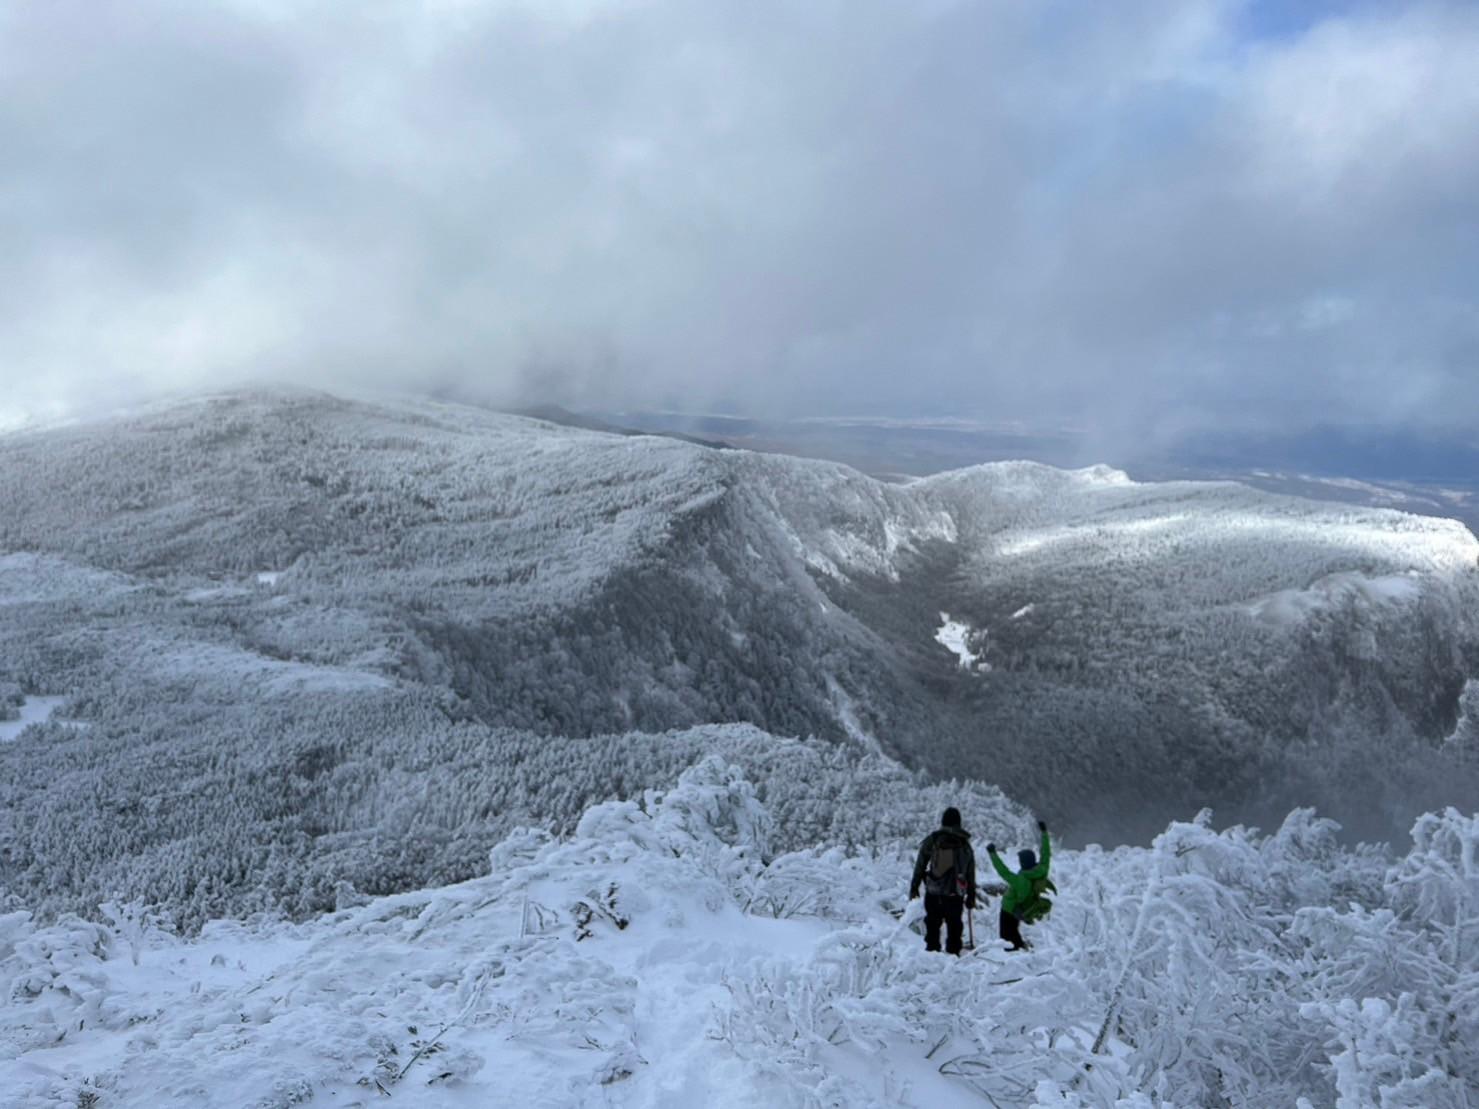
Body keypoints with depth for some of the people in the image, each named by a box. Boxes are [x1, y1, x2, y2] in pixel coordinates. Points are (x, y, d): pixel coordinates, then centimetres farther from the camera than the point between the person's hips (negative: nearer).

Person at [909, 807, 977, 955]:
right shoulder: (965, 844, 4)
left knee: (932, 925, 10)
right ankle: (953, 953, 7)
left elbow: (920, 865, 1)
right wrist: (971, 896, 15)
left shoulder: (931, 840, -1)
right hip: (955, 894, 0)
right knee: (954, 926, 9)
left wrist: (914, 887, 8)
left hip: (933, 892, 0)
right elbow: (971, 872, 8)